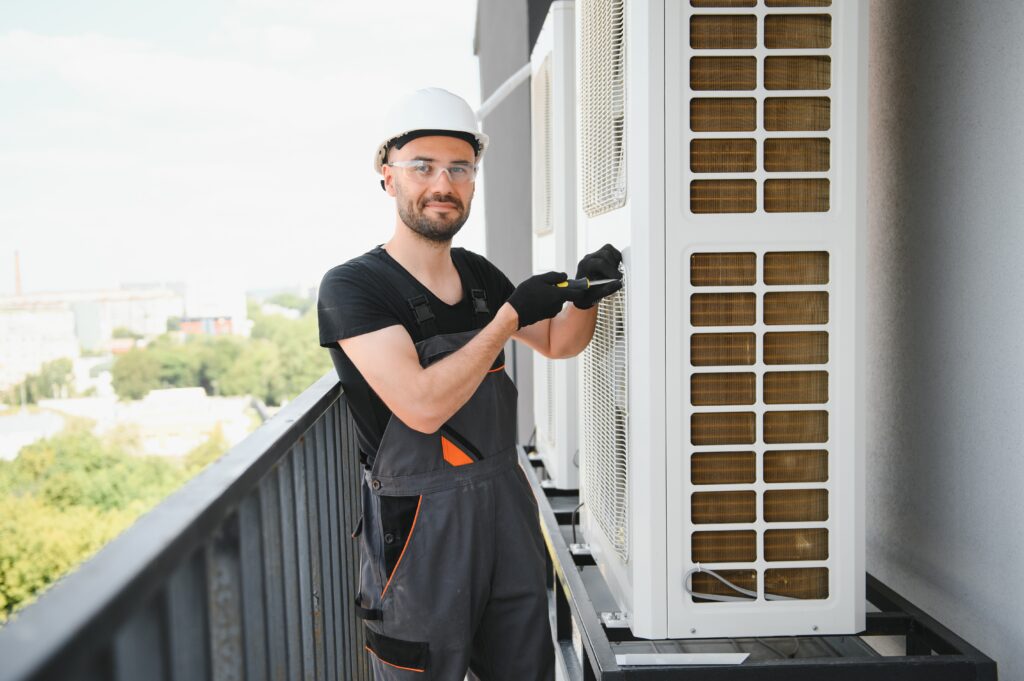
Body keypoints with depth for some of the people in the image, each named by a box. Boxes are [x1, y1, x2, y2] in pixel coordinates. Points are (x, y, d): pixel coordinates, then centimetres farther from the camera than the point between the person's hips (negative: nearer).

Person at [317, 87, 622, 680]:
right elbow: (423, 406, -24)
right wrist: (513, 314, -18)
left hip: (507, 501, 6)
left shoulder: (479, 274, 8)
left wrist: (584, 296, -1)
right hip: (419, 522, -6)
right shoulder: (352, 287, -13)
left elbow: (556, 343, 22)